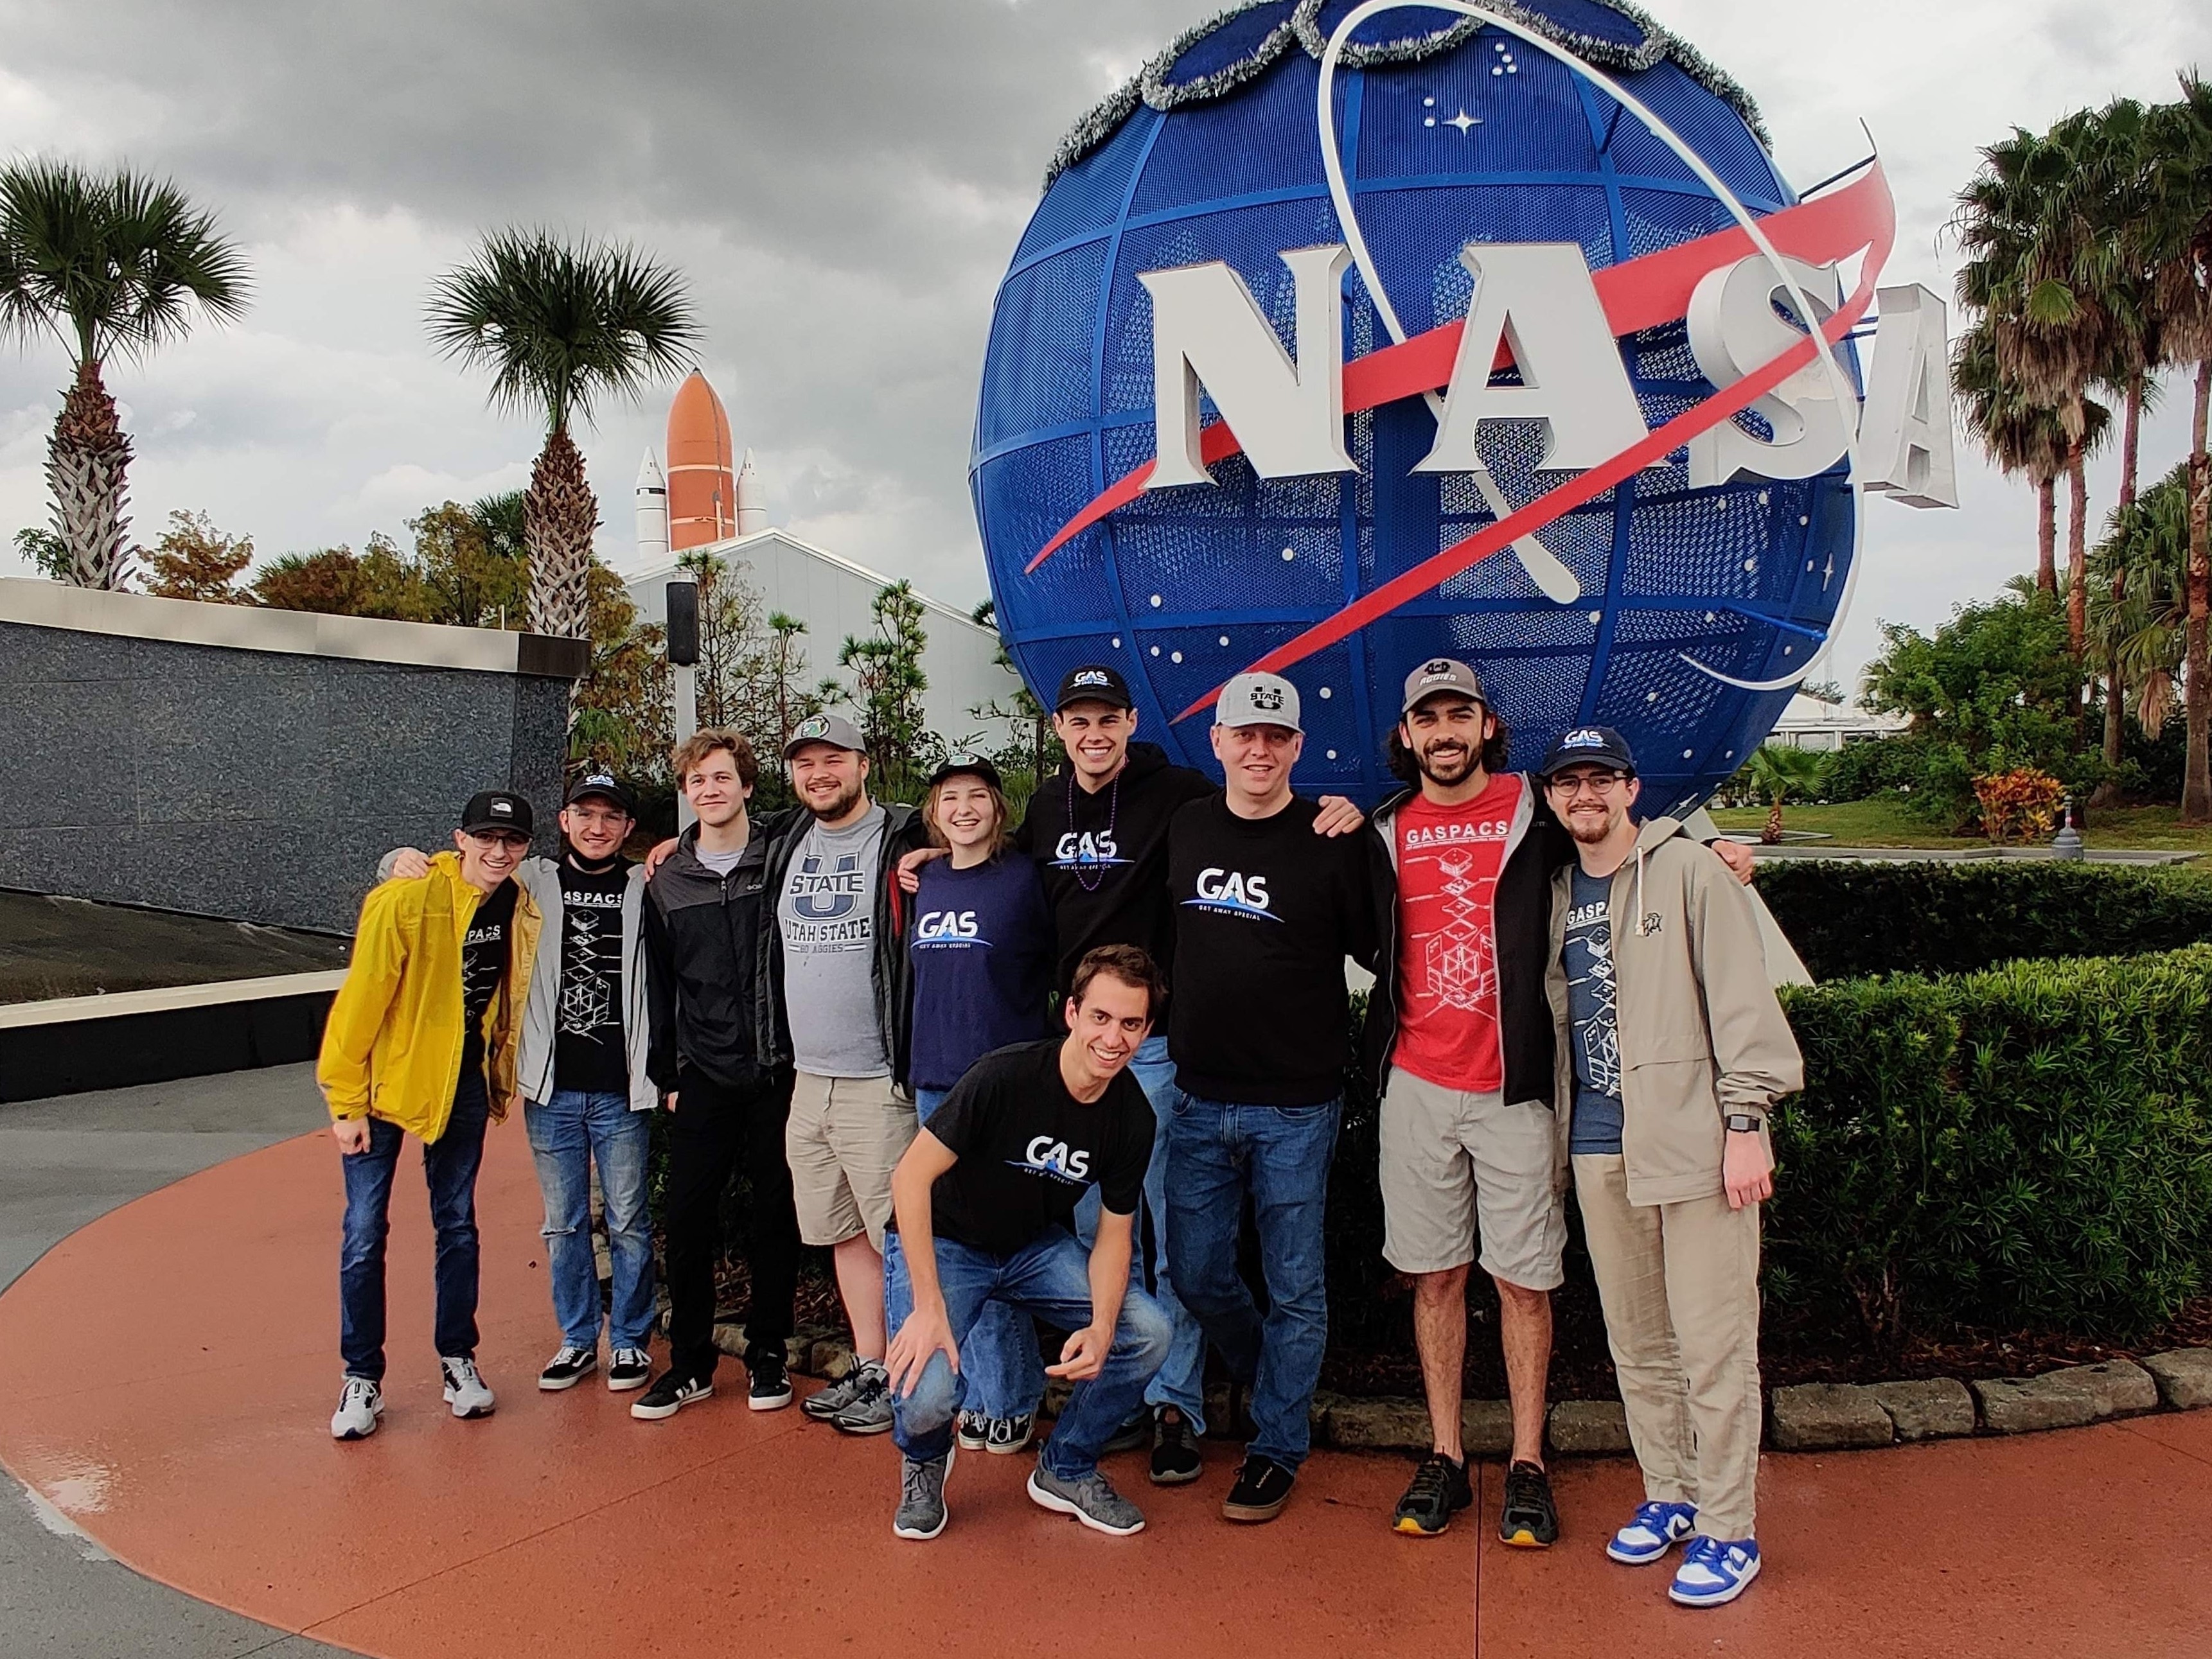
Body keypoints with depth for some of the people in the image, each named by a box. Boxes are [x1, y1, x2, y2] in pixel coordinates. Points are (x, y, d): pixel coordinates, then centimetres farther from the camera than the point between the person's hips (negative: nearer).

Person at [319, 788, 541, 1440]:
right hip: (386, 1080, -4)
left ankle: (457, 1360, 25)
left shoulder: (518, 907, -5)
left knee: (457, 1224, 12)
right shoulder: (405, 902, -20)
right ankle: (362, 1377, 15)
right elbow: (361, 1000, -17)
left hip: (462, 1081, 4)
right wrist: (346, 1101, -14)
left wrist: (499, 1079, 8)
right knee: (365, 1232, 1)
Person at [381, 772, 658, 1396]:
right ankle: (578, 1339, 27)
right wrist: (405, 859, -7)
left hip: (621, 1091, -2)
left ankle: (631, 1340, 22)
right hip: (552, 1089, 2)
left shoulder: (647, 887, 0)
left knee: (628, 1222, 7)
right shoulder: (535, 882, 4)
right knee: (563, 1224, 12)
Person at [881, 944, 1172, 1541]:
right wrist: (929, 1306, -29)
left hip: (1036, 1248, 5)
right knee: (926, 1396, -28)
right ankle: (924, 1460, 12)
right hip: (944, 1243, -5)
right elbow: (911, 1177, -25)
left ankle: (1067, 1469, 10)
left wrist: (1101, 1326, -24)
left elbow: (1113, 1234, -4)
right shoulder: (1004, 1077, -28)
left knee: (1149, 1333, -16)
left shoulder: (1133, 1117, -11)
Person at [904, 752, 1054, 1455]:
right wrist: (913, 1066, 13)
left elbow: (1060, 970, -1)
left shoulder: (1025, 877, -5)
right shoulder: (923, 883, 9)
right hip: (935, 1082, 5)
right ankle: (980, 1390, 23)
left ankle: (1012, 1397, 13)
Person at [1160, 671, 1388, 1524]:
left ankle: (1278, 1446, 23)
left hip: (1297, 1106, -4)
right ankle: (1272, 1379, 39)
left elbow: (1383, 953, -4)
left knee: (1294, 1286, 6)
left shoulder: (1336, 841, -9)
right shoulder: (1184, 827, 5)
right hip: (1198, 1096, 5)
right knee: (1197, 1275, 12)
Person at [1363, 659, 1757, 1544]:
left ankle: (1527, 1465, 18)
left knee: (1523, 1279, 4)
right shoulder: (1388, 829, 7)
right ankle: (1445, 1458, 21)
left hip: (1513, 1087, -2)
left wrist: (1705, 843, -5)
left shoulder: (1536, 812, 1)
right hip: (1416, 1085, 2)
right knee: (1435, 1274, 9)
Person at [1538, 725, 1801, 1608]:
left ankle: (1728, 1530, 12)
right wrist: (1561, 1139, 12)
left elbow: (1740, 997, -8)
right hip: (1600, 1148, 6)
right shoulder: (1557, 894, 12)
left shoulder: (1688, 870, -4)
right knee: (1636, 1343, 14)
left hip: (1693, 1139, -6)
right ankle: (1668, 1495, 30)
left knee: (1713, 1346, -1)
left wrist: (1745, 1121, -14)